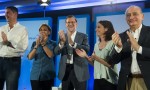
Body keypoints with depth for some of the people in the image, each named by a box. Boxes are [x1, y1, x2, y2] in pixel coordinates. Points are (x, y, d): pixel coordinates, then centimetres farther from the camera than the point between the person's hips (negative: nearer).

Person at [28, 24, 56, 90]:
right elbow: (30, 57, -4)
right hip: (35, 75, 1)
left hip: (47, 75, -1)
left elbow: (51, 55, -13)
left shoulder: (53, 43, 3)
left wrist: (43, 44, -16)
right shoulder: (35, 43, 8)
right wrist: (37, 45, -14)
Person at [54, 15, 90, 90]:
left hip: (79, 70, -2)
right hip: (65, 70, 3)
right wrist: (62, 41, -23)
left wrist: (72, 43, -28)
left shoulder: (83, 36, 2)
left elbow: (87, 49, -15)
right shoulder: (62, 36, 8)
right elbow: (56, 52, -4)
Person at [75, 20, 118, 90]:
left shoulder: (112, 43, -10)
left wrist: (96, 58, -20)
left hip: (109, 81, -5)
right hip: (97, 79, 6)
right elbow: (95, 63, 12)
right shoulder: (96, 44, 10)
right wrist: (86, 56, 0)